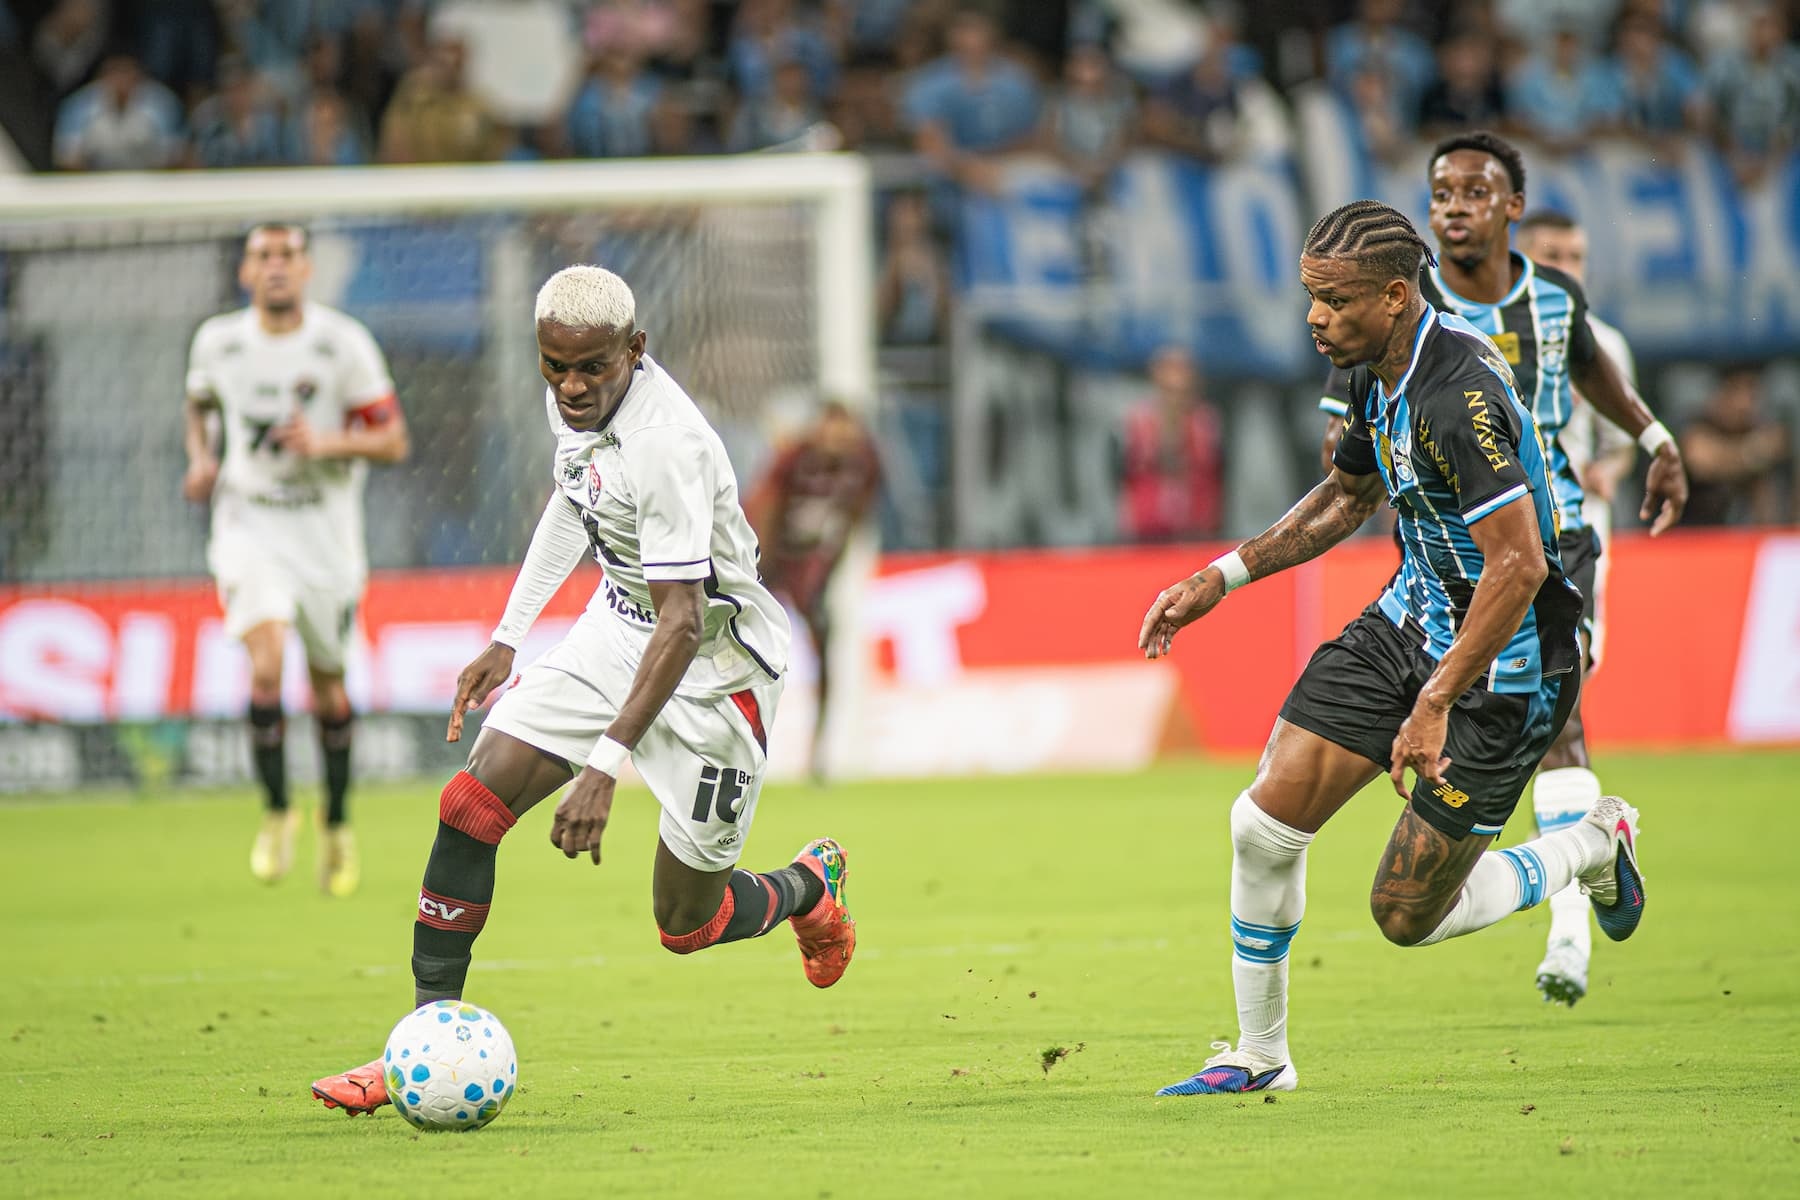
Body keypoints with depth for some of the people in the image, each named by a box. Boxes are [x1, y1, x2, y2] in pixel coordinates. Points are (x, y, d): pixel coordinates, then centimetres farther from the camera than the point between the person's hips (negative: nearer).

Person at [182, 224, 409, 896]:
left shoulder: (343, 343, -9)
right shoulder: (217, 342, -1)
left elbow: (393, 441, -7)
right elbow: (199, 403, 21)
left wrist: (328, 442, -24)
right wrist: (200, 457, 1)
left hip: (326, 530, 0)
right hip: (248, 521, 0)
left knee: (328, 684, 10)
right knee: (266, 661, -21)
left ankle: (337, 823, 31)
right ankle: (276, 815, -7)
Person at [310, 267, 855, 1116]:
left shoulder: (670, 445, -32)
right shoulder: (569, 400, -6)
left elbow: (682, 624, -33)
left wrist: (605, 765, -38)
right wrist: (507, 639, 18)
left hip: (713, 663, -7)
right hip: (620, 626, 7)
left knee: (686, 926, 3)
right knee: (470, 805, -11)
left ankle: (809, 888, 36)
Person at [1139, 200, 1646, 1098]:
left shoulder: (1459, 392, -29)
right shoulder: (1377, 371, 1)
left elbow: (1521, 562, -32)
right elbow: (1347, 496, 21)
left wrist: (1435, 706, -31)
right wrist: (1222, 577, 14)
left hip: (1504, 657, -8)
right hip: (1412, 616, 8)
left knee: (1407, 916, -2)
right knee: (1265, 820, -4)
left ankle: (1592, 849, 24)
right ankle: (1259, 1056, 14)